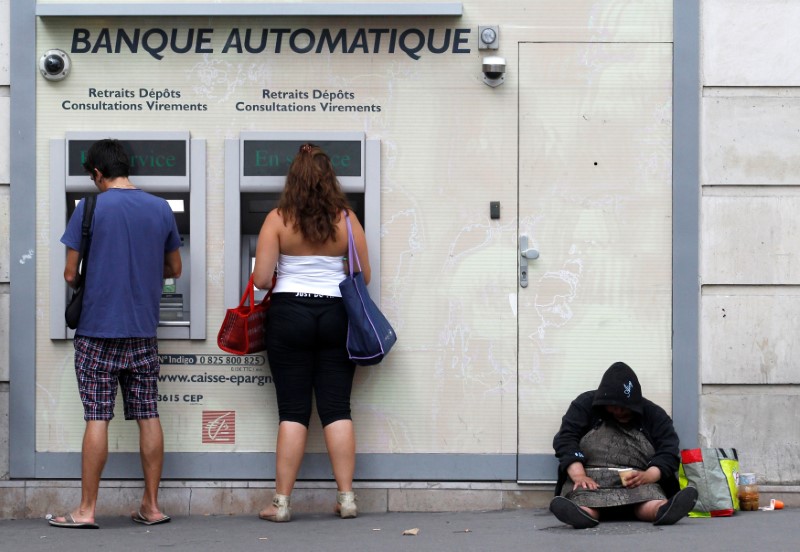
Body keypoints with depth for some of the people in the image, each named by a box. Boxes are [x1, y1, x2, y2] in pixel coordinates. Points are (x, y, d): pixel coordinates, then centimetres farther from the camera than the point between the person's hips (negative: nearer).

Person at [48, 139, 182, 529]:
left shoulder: (89, 209, -8)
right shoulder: (161, 209, 4)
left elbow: (70, 274, -6)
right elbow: (174, 269, 15)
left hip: (99, 329, -4)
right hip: (143, 331, 4)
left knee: (97, 419, -2)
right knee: (148, 417, 7)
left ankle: (86, 510, 3)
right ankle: (151, 507, 12)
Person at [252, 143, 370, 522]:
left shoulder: (278, 220, -6)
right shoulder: (347, 220, 0)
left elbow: (261, 279, -8)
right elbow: (364, 277, 5)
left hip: (290, 314, -1)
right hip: (335, 316, 1)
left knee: (293, 411, 2)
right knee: (337, 409, 5)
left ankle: (282, 502, 4)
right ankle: (346, 498, 5)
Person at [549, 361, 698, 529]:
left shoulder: (654, 415, 12)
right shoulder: (585, 405, 10)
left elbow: (669, 453, 3)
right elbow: (566, 440, 0)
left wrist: (647, 476, -18)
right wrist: (579, 475, -18)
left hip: (637, 483, 1)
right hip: (590, 480, -1)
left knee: (653, 505, -35)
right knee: (584, 506, -37)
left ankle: (662, 511, -65)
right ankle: (583, 513, -68)